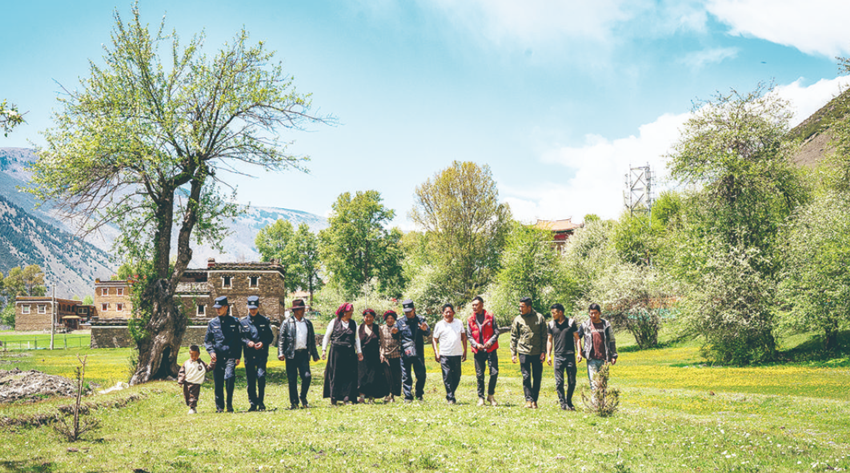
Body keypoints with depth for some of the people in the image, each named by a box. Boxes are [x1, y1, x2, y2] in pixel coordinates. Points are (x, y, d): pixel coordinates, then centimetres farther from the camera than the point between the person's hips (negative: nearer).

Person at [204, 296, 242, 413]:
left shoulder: (234, 322, 7)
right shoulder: (212, 323, 10)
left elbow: (239, 340, 10)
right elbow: (207, 340, 13)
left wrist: (238, 357, 4)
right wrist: (211, 351, -5)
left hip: (230, 356, -2)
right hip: (217, 357, 2)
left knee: (229, 377, -20)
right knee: (218, 383, 3)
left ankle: (229, 404, -7)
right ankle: (219, 407, 13)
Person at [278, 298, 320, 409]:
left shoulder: (308, 323, 14)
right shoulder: (287, 323, 3)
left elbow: (312, 340, 19)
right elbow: (281, 339, -1)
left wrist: (315, 355, 18)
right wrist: (281, 353, -12)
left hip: (304, 354, 2)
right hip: (291, 354, -2)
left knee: (307, 376, -10)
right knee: (292, 380, 1)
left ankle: (303, 397, 13)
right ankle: (294, 402, 12)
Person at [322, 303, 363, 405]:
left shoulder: (353, 324, 14)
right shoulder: (334, 322, 4)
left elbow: (357, 338, 18)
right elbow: (327, 336, 8)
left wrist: (359, 352, 12)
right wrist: (324, 350, 1)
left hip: (349, 353, 3)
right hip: (336, 351, -3)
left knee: (349, 374, -5)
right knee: (335, 374, -1)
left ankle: (347, 397, -3)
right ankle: (334, 398, 7)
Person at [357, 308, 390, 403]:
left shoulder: (377, 328, 10)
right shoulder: (360, 328, 10)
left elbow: (381, 342, 7)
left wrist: (381, 354, -1)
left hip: (374, 356, 0)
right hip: (363, 355, 0)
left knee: (373, 375, -4)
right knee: (362, 375, -8)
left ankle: (371, 397, 1)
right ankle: (362, 396, -7)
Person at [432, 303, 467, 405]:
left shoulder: (459, 323, 10)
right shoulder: (439, 325, 4)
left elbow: (463, 337, 16)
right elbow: (434, 339, 7)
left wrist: (465, 351, 12)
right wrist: (436, 353, -3)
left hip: (457, 354, 2)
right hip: (444, 355, -2)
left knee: (457, 377, 6)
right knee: (447, 376, -9)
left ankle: (450, 395, 24)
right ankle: (451, 398, -5)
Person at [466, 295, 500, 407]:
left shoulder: (490, 317, 1)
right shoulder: (470, 320, 5)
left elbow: (496, 332, 2)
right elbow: (469, 336, 6)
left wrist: (491, 341, -16)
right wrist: (476, 344, -12)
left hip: (491, 349, -1)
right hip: (478, 351, 1)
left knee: (494, 372, -8)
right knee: (480, 375, 4)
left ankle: (491, 395, 11)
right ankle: (481, 397, 14)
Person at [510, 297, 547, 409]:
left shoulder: (539, 318, 2)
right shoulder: (518, 320, 4)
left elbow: (544, 336, 5)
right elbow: (513, 337, 7)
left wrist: (543, 352, -1)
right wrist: (513, 353, 1)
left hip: (537, 353, 0)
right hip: (524, 352, 0)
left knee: (537, 377, 4)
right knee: (526, 377, -4)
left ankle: (535, 400, 14)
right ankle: (528, 399, 0)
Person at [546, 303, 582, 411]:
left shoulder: (571, 322, 2)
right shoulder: (551, 324, 8)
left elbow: (577, 338, 5)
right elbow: (550, 340, 15)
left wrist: (579, 352, -4)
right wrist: (548, 355, 8)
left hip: (570, 355, -1)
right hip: (558, 356, 1)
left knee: (572, 382, 2)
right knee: (559, 382, -2)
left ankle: (569, 402, 18)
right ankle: (563, 403, 6)